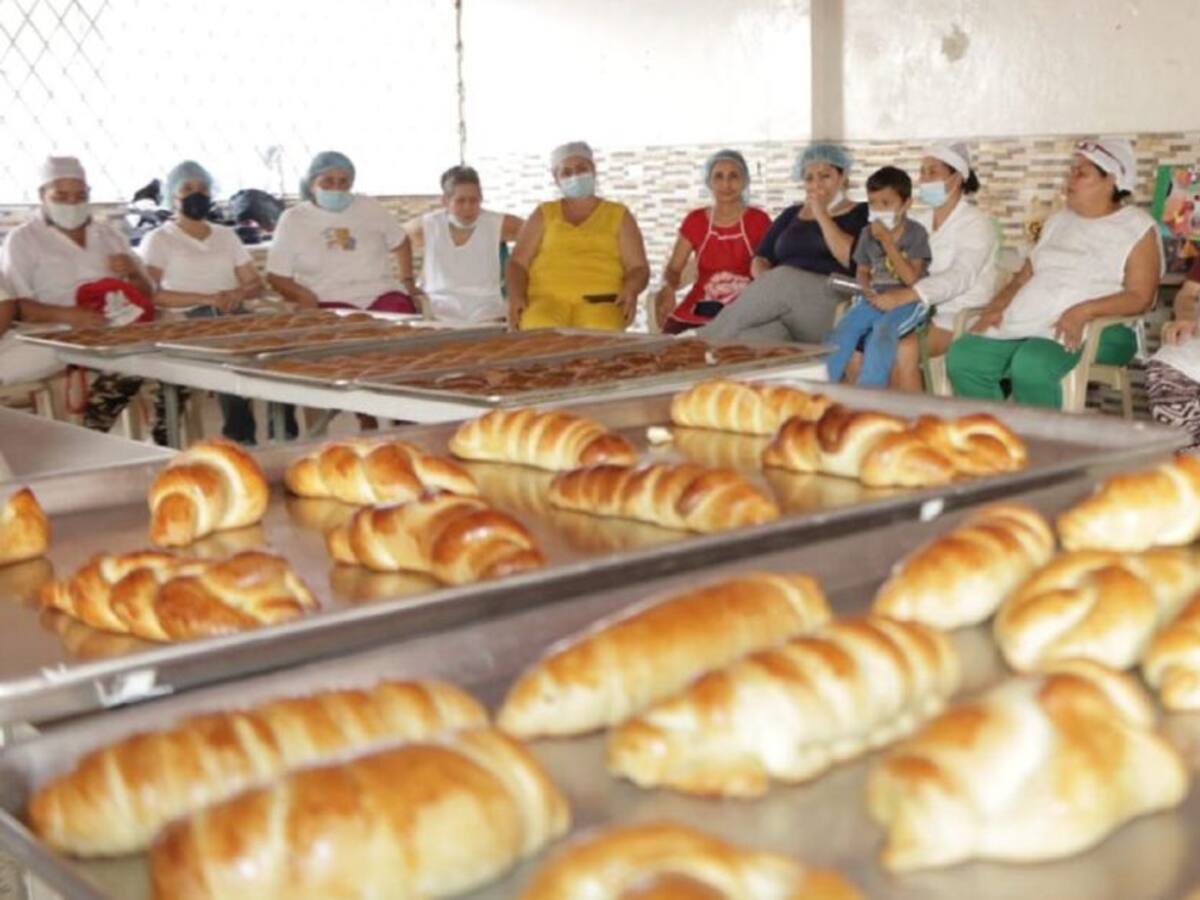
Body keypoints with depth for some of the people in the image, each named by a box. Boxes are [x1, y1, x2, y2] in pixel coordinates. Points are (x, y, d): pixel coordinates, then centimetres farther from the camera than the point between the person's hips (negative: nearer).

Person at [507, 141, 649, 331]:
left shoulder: (619, 216, 20)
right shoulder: (543, 215, 23)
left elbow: (638, 268, 13)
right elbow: (518, 263, 16)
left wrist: (631, 290, -11)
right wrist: (515, 296, -6)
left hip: (600, 301, 0)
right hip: (546, 299, 1)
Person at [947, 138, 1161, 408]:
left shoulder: (1137, 227, 3)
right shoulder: (1058, 222, 25)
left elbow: (1140, 297, -7)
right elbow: (1025, 276, 23)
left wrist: (1083, 311, -23)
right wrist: (995, 306, 2)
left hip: (1094, 329, -6)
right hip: (1025, 325, 7)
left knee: (1031, 363, -38)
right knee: (963, 356, -19)